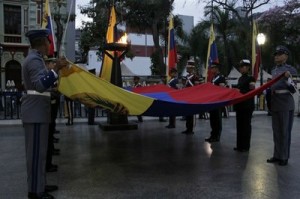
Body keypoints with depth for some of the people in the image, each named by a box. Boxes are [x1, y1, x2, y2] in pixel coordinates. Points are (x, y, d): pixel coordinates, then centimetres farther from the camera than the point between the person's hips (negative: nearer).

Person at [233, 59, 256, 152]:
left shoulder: (250, 78, -7)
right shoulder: (240, 78, 15)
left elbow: (252, 91, -12)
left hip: (247, 105, -8)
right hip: (240, 104, 8)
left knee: (246, 125, -1)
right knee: (239, 125, 10)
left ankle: (245, 146, 6)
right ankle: (239, 145, 18)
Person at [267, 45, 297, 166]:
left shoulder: (290, 70, -7)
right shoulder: (274, 70, 13)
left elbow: (293, 90, -12)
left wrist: (288, 78, -27)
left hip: (286, 105, -7)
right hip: (275, 105, 7)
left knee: (285, 131, -1)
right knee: (276, 131, 12)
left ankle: (284, 157, 10)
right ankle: (277, 155, 22)